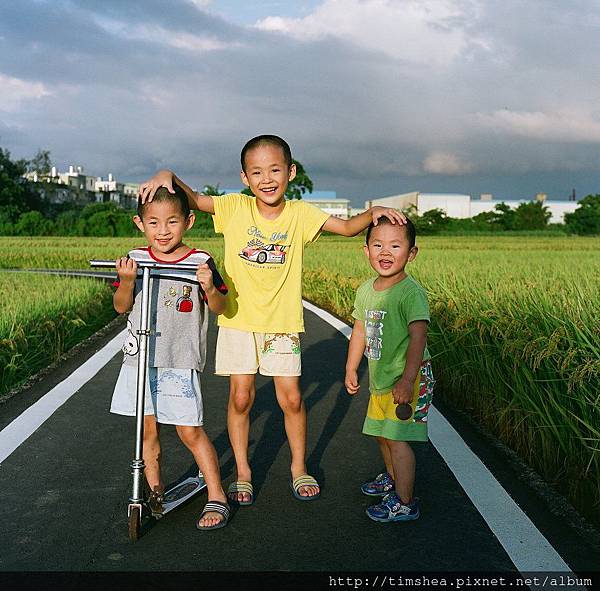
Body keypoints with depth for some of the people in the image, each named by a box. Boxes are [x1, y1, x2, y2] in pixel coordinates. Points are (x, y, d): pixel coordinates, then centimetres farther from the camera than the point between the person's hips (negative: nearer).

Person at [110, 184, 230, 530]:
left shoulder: (201, 262, -5)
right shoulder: (136, 260, 3)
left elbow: (219, 308, -3)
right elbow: (121, 307, 4)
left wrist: (209, 288, -23)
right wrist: (126, 280, -15)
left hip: (181, 362, -3)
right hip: (141, 359, 3)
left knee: (190, 431, -3)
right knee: (148, 429, 10)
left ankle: (217, 497, 10)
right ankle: (155, 492, 28)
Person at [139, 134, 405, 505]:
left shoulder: (299, 213, -4)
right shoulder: (236, 207, -6)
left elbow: (348, 227, -3)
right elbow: (192, 199, -10)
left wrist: (372, 213, -21)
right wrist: (167, 176, -29)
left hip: (282, 322, 0)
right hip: (238, 319, 0)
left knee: (291, 398, 4)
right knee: (240, 398, 5)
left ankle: (299, 467, 27)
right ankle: (242, 473, 24)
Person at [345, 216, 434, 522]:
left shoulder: (410, 292, -21)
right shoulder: (365, 290, 3)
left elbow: (418, 336, -27)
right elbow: (360, 331, 14)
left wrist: (407, 380, -33)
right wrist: (351, 369, 18)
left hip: (406, 379, -8)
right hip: (380, 379, 8)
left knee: (397, 437, -6)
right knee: (381, 432, 22)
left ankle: (404, 502, 8)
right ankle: (392, 477, 46)